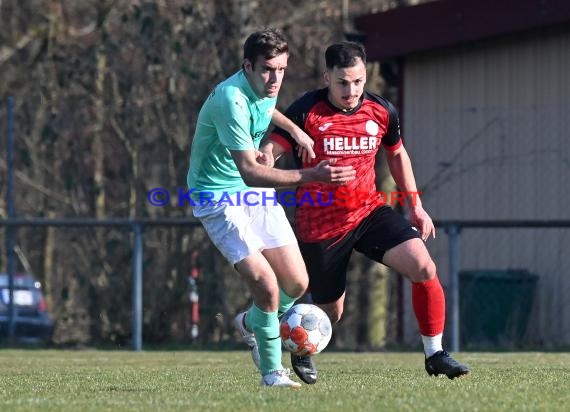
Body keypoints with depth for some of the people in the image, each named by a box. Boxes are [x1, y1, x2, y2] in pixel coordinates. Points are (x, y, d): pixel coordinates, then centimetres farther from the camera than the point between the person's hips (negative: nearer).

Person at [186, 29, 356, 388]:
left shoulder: (265, 88, -3)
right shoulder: (231, 100, -29)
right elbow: (249, 172, -36)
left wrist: (294, 130, 9)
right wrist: (311, 176, -44)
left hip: (257, 194, 8)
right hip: (218, 196, -8)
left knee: (297, 283, 4)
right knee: (266, 285, -20)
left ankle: (251, 324, 35)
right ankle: (272, 371, 0)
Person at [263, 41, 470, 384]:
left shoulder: (381, 111, -1)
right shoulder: (307, 111, -13)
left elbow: (397, 154, 17)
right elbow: (269, 152, -17)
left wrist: (416, 206, 16)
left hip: (370, 211, 3)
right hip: (320, 224, -3)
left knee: (424, 268, -18)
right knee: (330, 312, 6)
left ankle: (435, 354, -4)